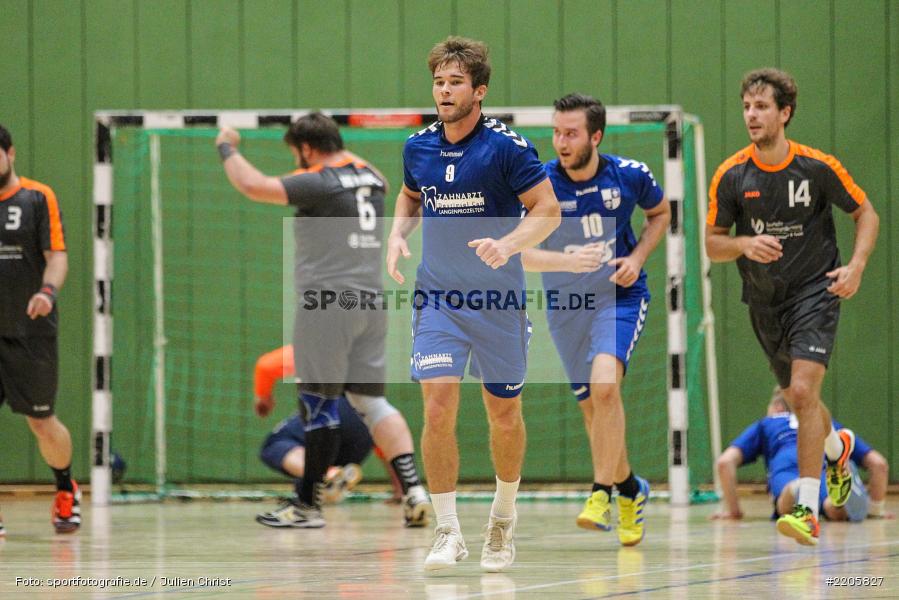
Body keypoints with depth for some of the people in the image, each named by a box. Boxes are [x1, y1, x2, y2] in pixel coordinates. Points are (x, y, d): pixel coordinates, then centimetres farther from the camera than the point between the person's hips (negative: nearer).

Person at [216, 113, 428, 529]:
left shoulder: (319, 182, -10)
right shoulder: (370, 178, 13)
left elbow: (254, 186, -17)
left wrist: (227, 149, 0)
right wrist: (343, 152, 44)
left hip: (327, 303, -7)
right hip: (371, 302, 7)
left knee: (320, 403, -1)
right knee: (371, 402, 10)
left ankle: (308, 505, 5)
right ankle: (413, 490, -3)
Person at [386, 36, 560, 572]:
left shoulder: (506, 146, -10)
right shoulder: (418, 147, 3)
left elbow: (548, 210, -7)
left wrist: (507, 245, -24)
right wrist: (398, 235, 4)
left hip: (498, 299, -2)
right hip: (438, 298, 2)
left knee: (504, 413, 9)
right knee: (438, 406, -13)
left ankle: (503, 518, 33)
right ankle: (448, 532, -7)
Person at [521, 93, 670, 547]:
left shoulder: (629, 175, -11)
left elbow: (661, 212, 10)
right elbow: (519, 253, -19)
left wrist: (637, 258, -7)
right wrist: (567, 260, -36)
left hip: (620, 297, -2)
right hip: (565, 306, 2)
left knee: (604, 385, -26)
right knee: (593, 407, 10)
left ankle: (602, 493, -18)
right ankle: (629, 488, 34)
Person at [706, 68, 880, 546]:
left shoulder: (818, 167, -11)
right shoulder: (731, 176, -6)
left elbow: (865, 214, 2)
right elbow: (713, 242, 1)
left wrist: (856, 265, -13)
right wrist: (744, 244, -21)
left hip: (815, 291, -4)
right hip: (764, 303, 4)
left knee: (803, 391, -21)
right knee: (798, 400, 17)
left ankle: (807, 509, -21)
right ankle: (838, 447, 52)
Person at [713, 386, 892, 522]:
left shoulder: (764, 425, 39)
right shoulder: (830, 424, 43)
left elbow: (724, 462, 22)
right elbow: (879, 463, 35)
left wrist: (732, 509, 30)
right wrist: (876, 508, 45)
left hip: (788, 469, -1)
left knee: (788, 508, -31)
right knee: (836, 511, -29)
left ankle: (797, 492, -65)